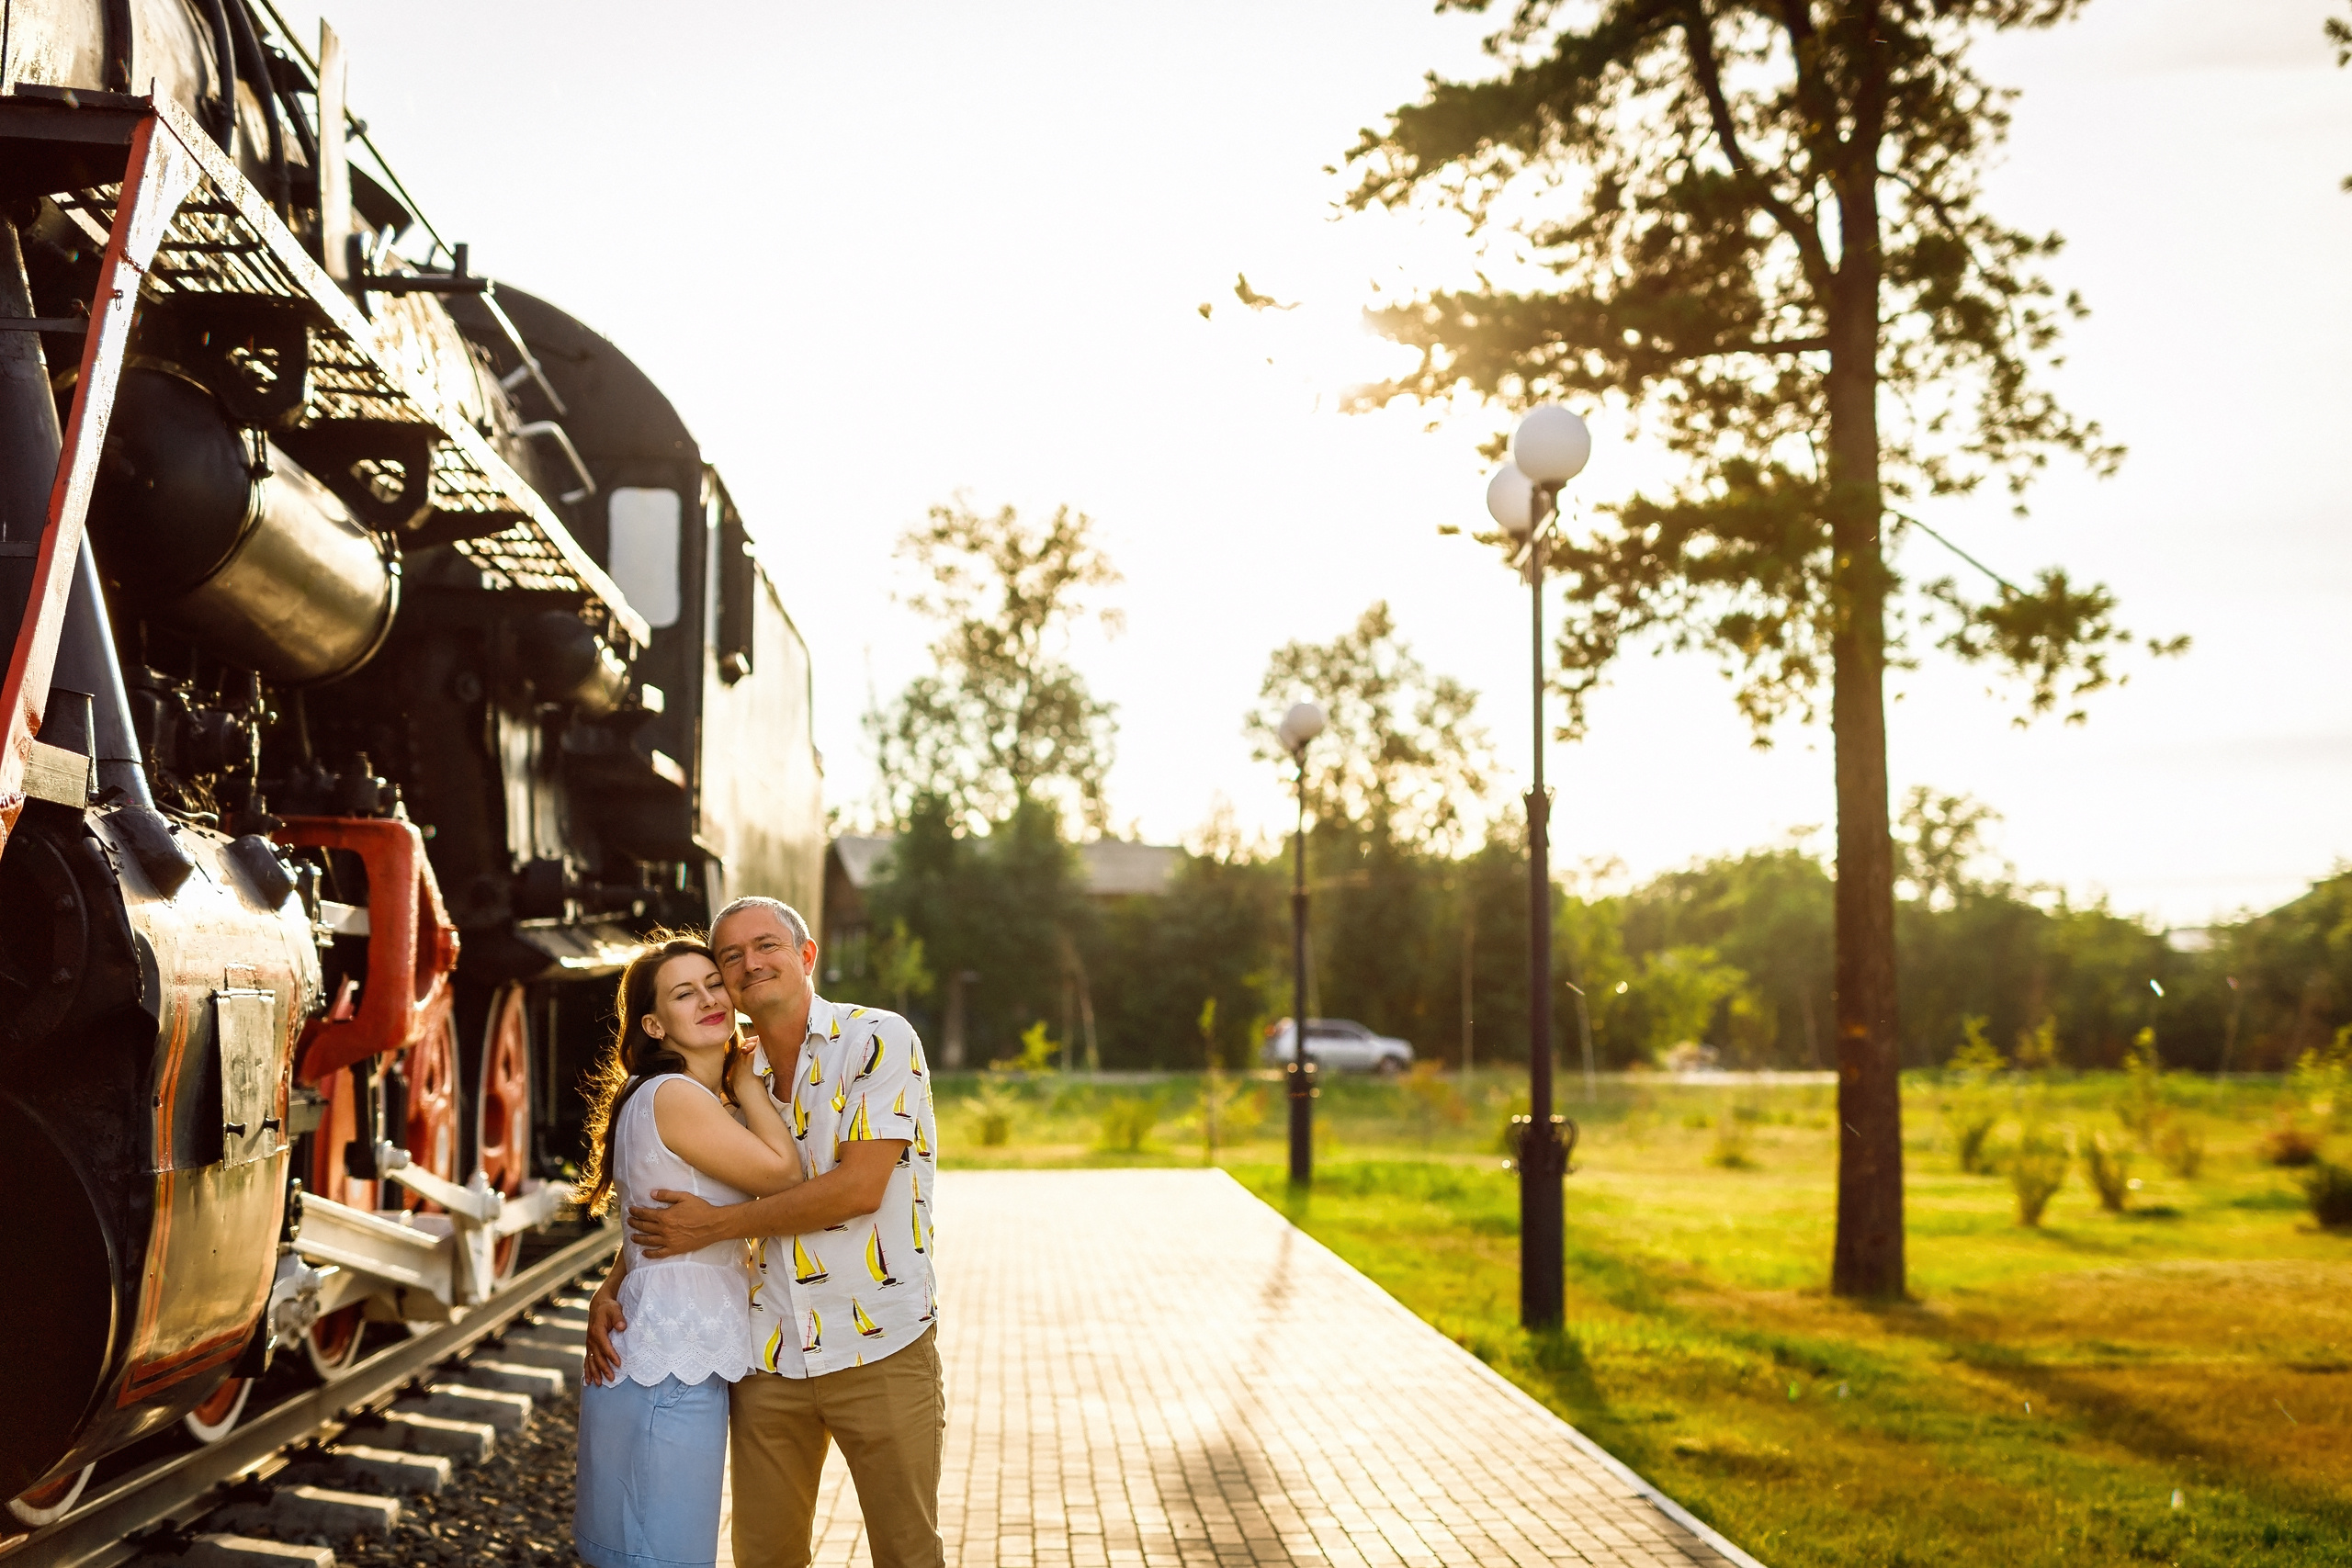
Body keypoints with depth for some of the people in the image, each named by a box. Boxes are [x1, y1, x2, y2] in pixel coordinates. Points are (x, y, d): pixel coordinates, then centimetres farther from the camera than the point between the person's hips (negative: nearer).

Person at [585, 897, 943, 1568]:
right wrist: (609, 1289, -1)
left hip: (881, 1346, -5)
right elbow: (667, 1208, 17)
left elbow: (860, 1187, -17)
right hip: (769, 1360, 5)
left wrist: (715, 1224, -14)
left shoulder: (879, 1040, -8)